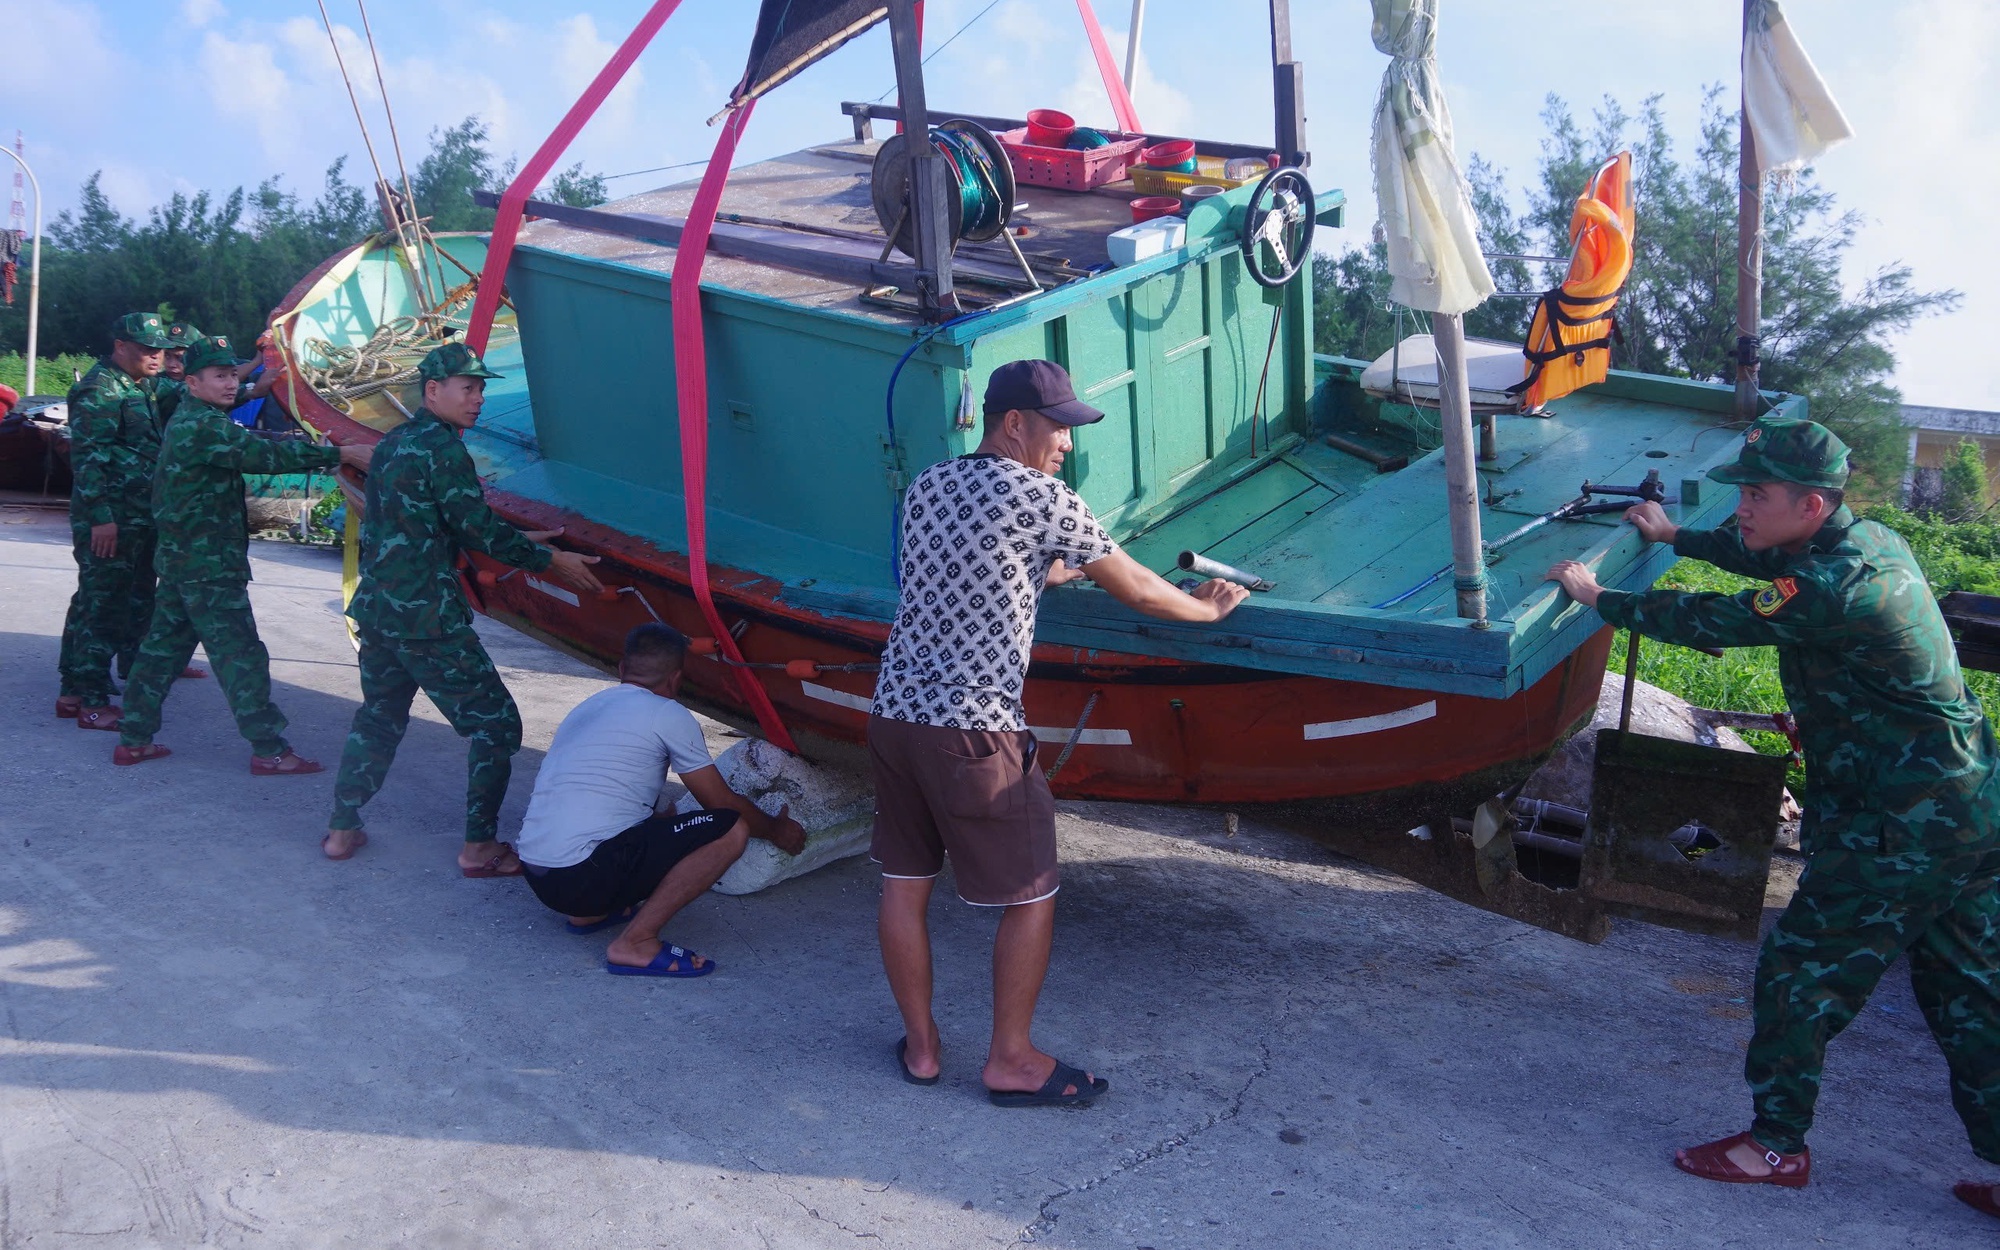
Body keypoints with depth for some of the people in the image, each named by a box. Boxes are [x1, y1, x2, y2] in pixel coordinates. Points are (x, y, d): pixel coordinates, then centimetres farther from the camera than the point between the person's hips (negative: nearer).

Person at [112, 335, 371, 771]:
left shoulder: (187, 421, 16)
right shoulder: (205, 426, -18)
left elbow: (251, 448, 13)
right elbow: (265, 454, -25)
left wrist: (321, 450, 4)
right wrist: (340, 455, -24)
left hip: (180, 558, 10)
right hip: (208, 564, -10)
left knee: (165, 644, 14)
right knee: (240, 652, -7)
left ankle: (134, 738, 21)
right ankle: (269, 750, -4)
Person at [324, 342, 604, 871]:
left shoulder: (392, 443, 15)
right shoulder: (442, 448, -14)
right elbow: (477, 526, -16)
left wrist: (521, 542, 23)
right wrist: (550, 560, -6)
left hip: (376, 608, 9)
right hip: (427, 618, -9)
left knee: (379, 716, 25)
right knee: (495, 723, 1)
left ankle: (342, 829, 30)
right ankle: (480, 847, 5)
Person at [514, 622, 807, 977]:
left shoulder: (588, 706, 20)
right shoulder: (669, 715, -3)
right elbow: (722, 803, 5)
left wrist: (665, 821, 49)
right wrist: (776, 830, 23)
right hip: (584, 877, -9)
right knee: (731, 830, -9)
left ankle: (590, 913, 14)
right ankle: (635, 944, -11)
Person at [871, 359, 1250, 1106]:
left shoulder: (926, 485, 12)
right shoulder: (1043, 499, -8)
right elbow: (1135, 590, 0)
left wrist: (1062, 568, 36)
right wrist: (1209, 608, 17)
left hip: (894, 711, 8)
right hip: (973, 732, -7)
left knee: (904, 882, 15)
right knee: (1031, 897, 7)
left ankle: (920, 1046, 28)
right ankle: (1011, 1062, 17)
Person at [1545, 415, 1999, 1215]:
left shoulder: (1834, 586, -24)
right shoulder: (1868, 539, 6)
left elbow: (1713, 622, -17)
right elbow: (1762, 554, 24)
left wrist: (1599, 597, -4)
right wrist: (1675, 536, 35)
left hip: (1901, 831, -10)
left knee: (1799, 972, 3)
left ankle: (1777, 1145, 17)